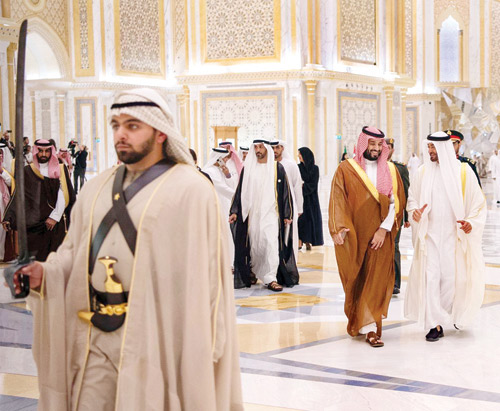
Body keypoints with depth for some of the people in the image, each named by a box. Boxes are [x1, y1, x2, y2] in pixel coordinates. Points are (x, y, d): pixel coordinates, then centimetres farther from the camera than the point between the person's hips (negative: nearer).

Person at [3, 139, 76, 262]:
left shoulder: (60, 169, 5)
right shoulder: (27, 171, 7)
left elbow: (63, 195, -4)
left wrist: (54, 216, -12)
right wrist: (8, 218, -8)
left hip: (57, 221, -1)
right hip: (34, 222, 1)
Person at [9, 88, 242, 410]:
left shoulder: (190, 190, -6)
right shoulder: (97, 189, 13)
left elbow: (203, 274, -9)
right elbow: (75, 251, 17)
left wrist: (201, 348, -14)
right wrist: (45, 273, -4)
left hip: (152, 335, -5)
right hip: (94, 337, 5)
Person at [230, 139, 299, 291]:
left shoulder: (277, 168, 2)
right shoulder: (248, 168, 8)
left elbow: (285, 191, 4)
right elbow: (240, 190, 11)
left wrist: (287, 214, 0)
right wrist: (234, 211, 4)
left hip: (271, 213, -2)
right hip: (252, 213, 2)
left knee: (272, 243, -13)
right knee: (254, 246, 5)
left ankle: (270, 278, -11)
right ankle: (252, 273, 25)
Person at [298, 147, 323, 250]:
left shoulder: (315, 168, 0)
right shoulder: (298, 168, 4)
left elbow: (313, 184, -6)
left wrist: (303, 186, -17)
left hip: (311, 198, 0)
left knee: (311, 220, 0)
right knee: (300, 219, -6)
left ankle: (308, 242, 7)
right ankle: (299, 242, -4)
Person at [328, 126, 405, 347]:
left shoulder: (390, 170, 8)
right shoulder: (346, 169, 1)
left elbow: (396, 202, 2)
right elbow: (337, 201, -5)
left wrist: (384, 229, -10)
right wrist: (338, 228, -18)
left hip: (380, 237, 1)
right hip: (354, 237, -1)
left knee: (376, 281, -4)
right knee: (355, 281, 7)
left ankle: (370, 328, -1)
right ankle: (358, 320, 22)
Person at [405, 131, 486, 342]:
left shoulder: (463, 171, -1)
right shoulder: (424, 171, 5)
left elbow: (478, 201, 3)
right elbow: (412, 196, 15)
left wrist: (471, 222, -11)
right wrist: (414, 210, -5)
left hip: (454, 234, -1)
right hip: (430, 234, 2)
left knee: (452, 276, 1)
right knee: (430, 276, -5)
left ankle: (455, 313, 29)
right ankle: (435, 324, 1)